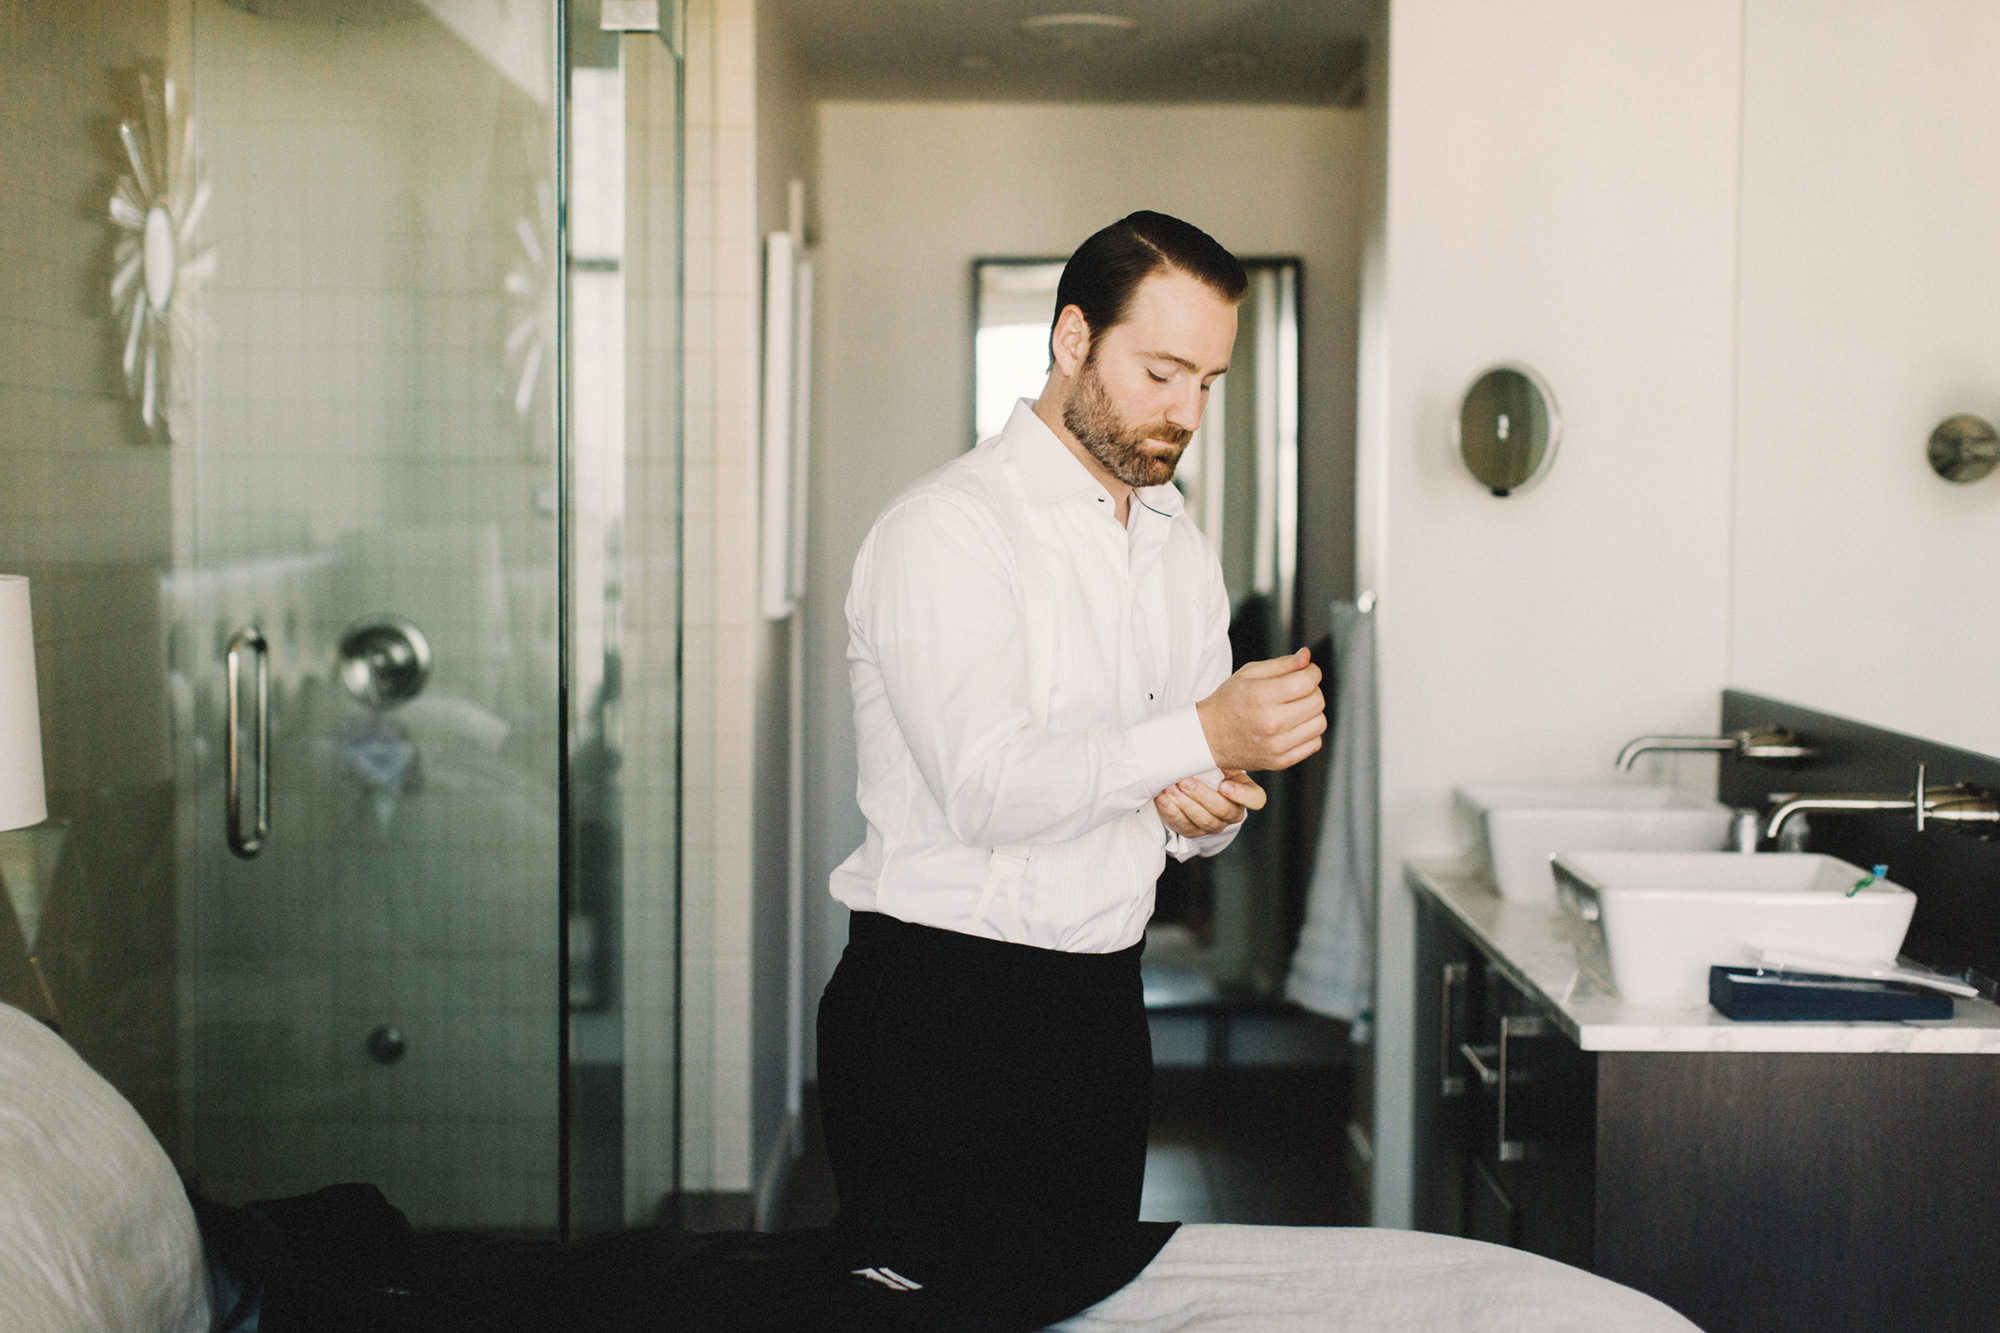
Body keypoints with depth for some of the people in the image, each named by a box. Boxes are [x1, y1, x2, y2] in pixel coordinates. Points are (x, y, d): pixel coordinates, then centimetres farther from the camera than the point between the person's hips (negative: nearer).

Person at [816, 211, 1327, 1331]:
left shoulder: (1183, 546, 14)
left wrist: (1205, 811, -8)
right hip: (941, 1015, -7)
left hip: (1104, 1005, 7)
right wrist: (1201, 737, -24)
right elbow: (985, 785, -22)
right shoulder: (949, 527, -11)